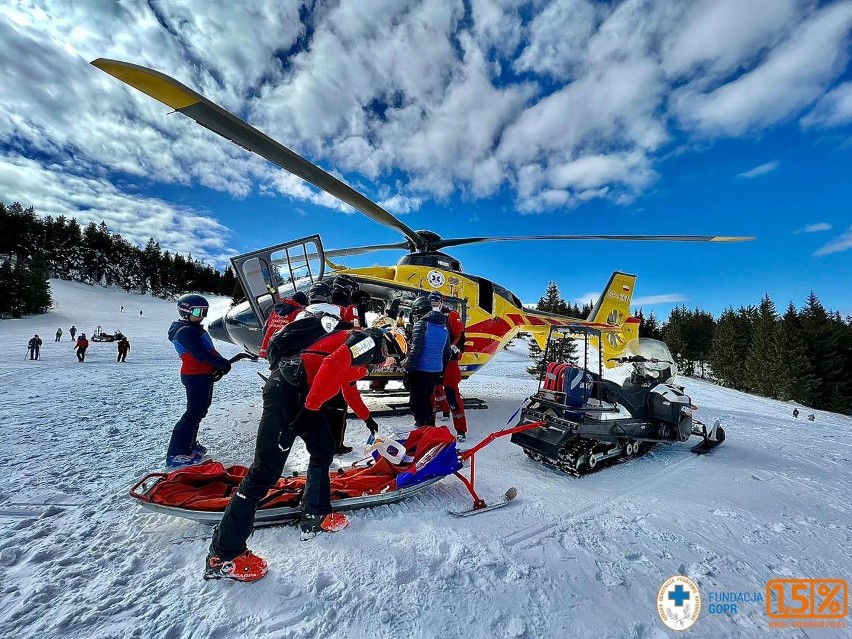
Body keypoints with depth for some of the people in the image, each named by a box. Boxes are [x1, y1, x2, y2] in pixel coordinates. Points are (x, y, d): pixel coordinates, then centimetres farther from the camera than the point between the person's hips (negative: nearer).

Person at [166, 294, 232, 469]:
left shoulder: (196, 329, 16)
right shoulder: (185, 331, -15)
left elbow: (210, 350, 11)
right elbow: (200, 354, -24)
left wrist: (219, 365, -4)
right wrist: (223, 364, -17)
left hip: (203, 375, 11)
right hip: (196, 376, -11)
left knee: (200, 409, 19)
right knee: (194, 412, -8)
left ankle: (189, 444, 33)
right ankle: (176, 454, -2)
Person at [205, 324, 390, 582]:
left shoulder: (355, 347, 27)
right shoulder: (367, 340, -1)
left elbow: (348, 388, 41)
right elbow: (331, 364, -20)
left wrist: (367, 418, 52)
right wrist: (311, 407, -18)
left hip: (302, 394, 10)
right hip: (287, 390, -10)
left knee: (323, 450, 17)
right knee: (267, 470, -7)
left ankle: (315, 518, 29)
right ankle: (223, 555, 6)